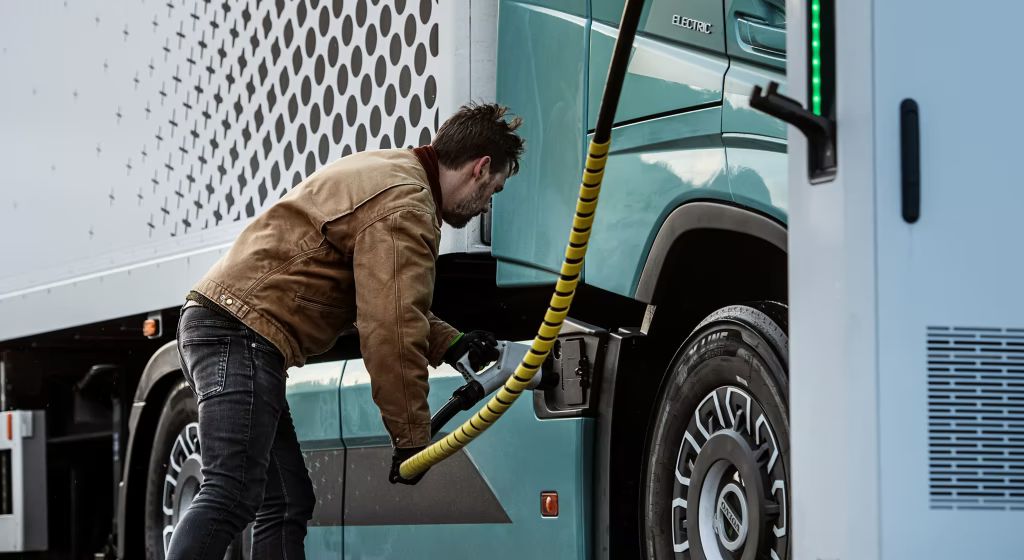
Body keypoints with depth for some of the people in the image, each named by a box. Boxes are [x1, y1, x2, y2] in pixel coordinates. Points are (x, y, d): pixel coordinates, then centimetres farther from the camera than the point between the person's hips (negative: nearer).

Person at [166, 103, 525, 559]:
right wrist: (412, 439, -11)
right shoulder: (404, 209, -12)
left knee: (287, 503, 10)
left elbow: (386, 303, 33)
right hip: (244, 335, -11)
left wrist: (450, 344, 28)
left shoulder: (388, 171, 21)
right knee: (231, 497, -22)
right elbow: (391, 335, -18)